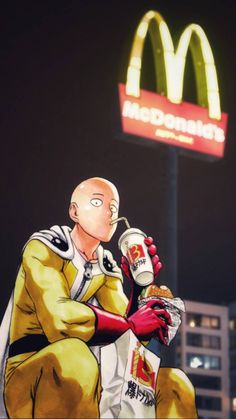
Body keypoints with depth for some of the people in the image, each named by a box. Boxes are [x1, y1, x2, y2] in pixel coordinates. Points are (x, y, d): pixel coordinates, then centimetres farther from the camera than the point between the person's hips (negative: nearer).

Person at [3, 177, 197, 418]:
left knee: (174, 383, -6)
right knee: (74, 352, -38)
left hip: (84, 379, 6)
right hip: (32, 376, -6)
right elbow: (57, 316, -23)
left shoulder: (107, 268, 13)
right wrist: (130, 325, -22)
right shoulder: (43, 249, -5)